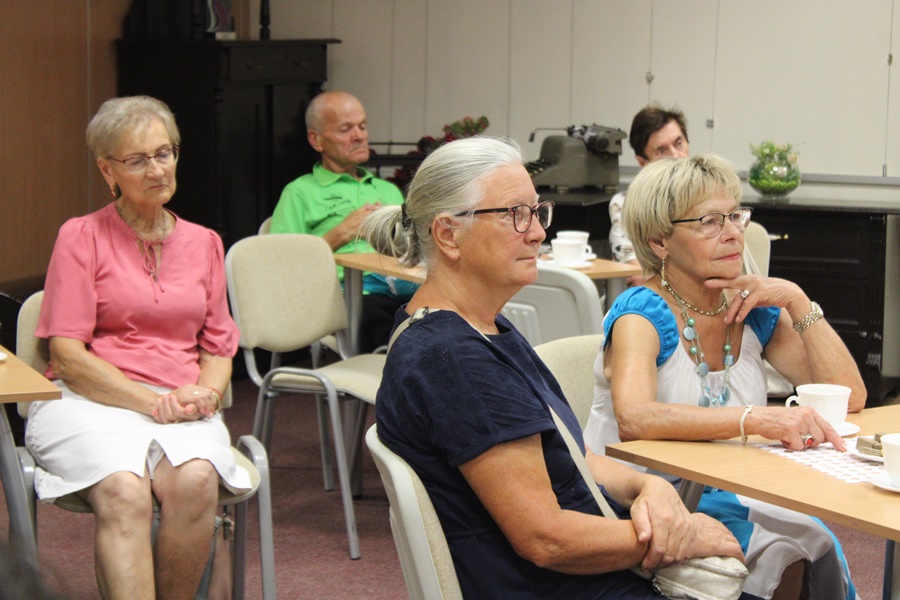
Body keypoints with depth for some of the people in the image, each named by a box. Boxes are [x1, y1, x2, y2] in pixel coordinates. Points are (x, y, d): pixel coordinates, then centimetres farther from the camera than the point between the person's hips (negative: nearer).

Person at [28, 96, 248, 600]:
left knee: (196, 481, -32)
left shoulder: (204, 243, 18)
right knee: (123, 492, -35)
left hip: (180, 406, 3)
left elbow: (219, 348, 20)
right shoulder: (81, 236, 5)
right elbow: (67, 355, -3)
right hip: (90, 401, -3)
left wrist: (203, 393, -4)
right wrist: (152, 402, -13)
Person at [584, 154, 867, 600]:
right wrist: (755, 419, -39)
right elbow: (633, 419, -31)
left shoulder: (754, 309, 6)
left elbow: (849, 397, 2)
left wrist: (798, 302, -7)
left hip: (728, 499, 6)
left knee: (814, 543, -25)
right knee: (797, 534, -28)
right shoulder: (641, 313, -11)